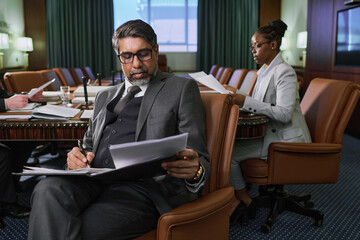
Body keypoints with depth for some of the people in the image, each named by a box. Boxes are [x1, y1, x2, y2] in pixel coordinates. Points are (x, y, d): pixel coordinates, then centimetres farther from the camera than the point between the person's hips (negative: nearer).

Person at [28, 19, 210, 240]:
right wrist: (78, 156, 4)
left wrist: (194, 172, -22)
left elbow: (200, 160, 4)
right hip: (94, 179, 5)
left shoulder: (182, 88, 11)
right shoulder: (105, 97, 28)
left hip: (144, 185, -5)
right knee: (48, 191, -28)